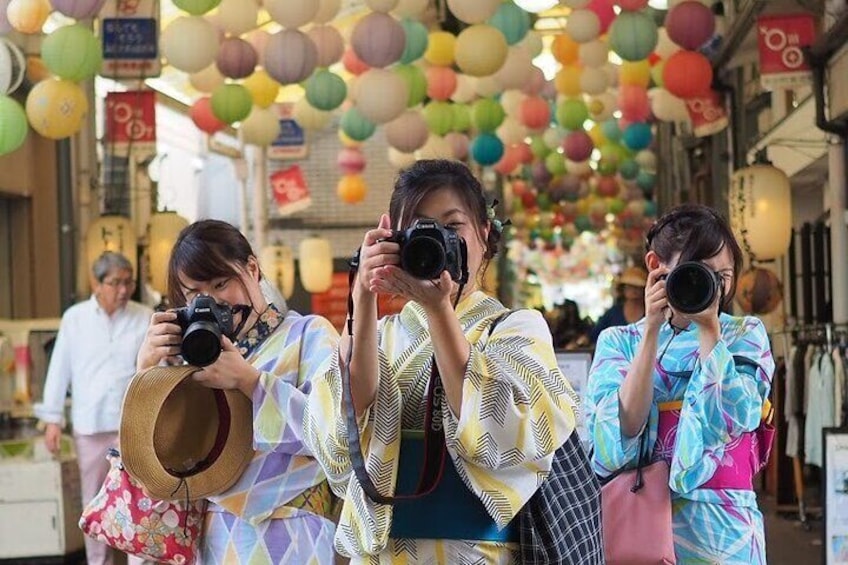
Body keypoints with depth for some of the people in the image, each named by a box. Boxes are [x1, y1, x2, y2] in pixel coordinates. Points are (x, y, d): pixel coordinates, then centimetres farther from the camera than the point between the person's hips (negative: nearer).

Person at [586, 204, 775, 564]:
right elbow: (624, 429, -12)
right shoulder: (618, 342, 4)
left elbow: (736, 417, -13)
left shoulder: (744, 335, 4)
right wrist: (653, 329, -13)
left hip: (719, 523, 0)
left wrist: (708, 329, -13)